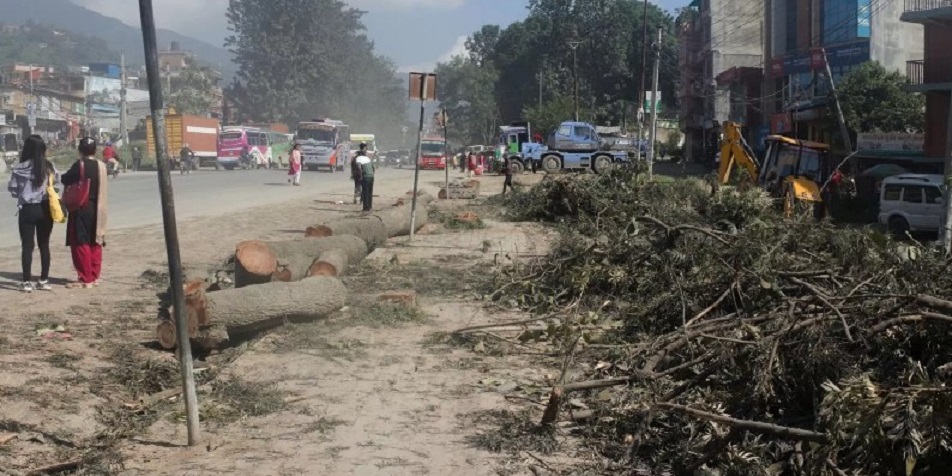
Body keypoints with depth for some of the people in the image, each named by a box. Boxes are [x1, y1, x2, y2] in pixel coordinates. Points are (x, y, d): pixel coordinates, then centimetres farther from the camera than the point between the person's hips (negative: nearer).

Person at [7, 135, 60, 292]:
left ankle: (27, 282, 2)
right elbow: (57, 180, 10)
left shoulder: (20, 168, -10)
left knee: (27, 246, 3)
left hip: (27, 209, -2)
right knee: (44, 245, 11)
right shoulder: (49, 167, -5)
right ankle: (44, 280, 13)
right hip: (45, 208, 2)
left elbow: (12, 188, -1)